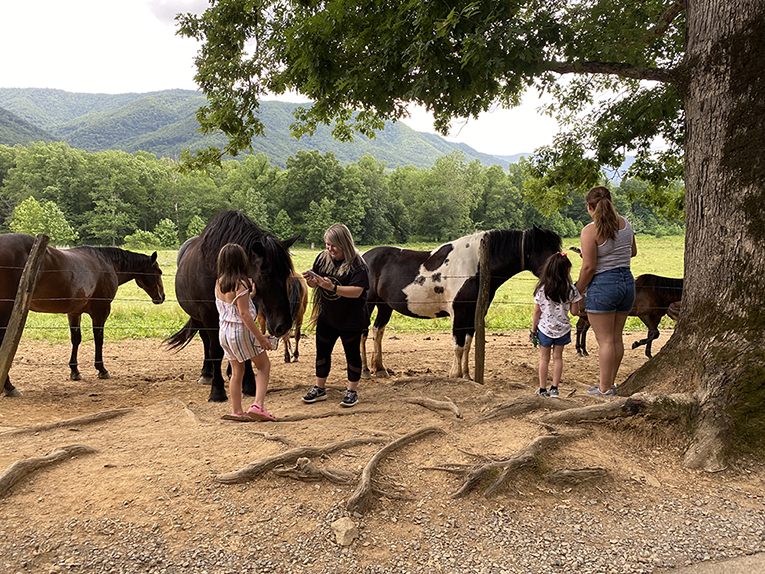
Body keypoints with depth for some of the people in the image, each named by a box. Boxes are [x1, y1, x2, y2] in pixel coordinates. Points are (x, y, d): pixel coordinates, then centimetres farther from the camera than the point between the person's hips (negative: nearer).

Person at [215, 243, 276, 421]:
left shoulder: (219, 283, 2)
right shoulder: (240, 284, -19)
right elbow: (244, 314, -22)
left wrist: (248, 294, 13)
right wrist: (260, 337, -19)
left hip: (224, 331, 7)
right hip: (241, 332, -7)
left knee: (236, 371, 16)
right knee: (264, 366, 8)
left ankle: (236, 412, 20)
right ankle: (258, 405, -5)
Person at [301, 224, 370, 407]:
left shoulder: (357, 264, -18)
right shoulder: (322, 258, 0)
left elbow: (357, 291, -26)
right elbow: (315, 285, 5)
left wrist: (333, 287, -37)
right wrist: (311, 280, -18)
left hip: (350, 320, -5)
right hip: (326, 317, 6)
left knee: (352, 354, 9)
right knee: (322, 351, 13)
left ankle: (352, 391, 22)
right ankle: (319, 389, 28)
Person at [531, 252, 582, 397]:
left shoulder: (541, 290, -12)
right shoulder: (570, 289, -12)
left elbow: (537, 311, -7)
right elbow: (574, 311, -5)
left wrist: (533, 329, 4)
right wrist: (575, 298, 9)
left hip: (545, 329, 0)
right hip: (562, 329, 0)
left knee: (544, 358, 12)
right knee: (558, 357, 14)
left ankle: (542, 389, 17)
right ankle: (554, 388, 15)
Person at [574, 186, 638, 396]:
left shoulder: (591, 230, -15)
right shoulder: (625, 224, 6)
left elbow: (589, 267, -17)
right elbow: (633, 252, 21)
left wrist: (577, 291, -5)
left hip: (603, 284, -7)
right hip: (627, 282, 7)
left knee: (605, 340, 0)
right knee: (617, 338, 15)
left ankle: (605, 389, 7)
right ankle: (610, 383, 26)